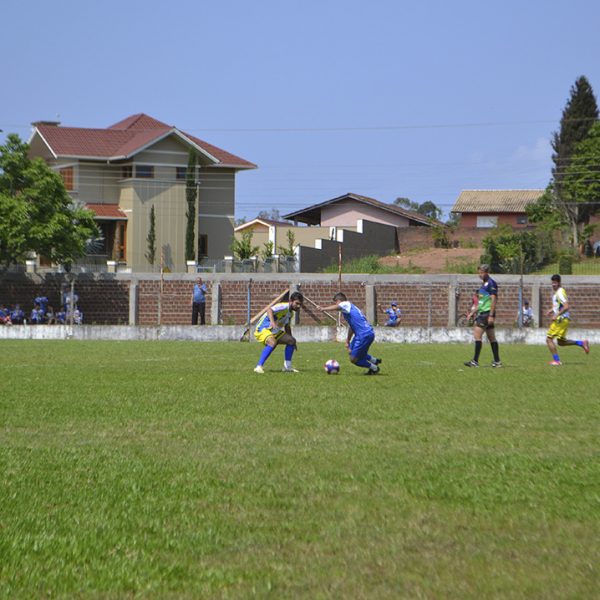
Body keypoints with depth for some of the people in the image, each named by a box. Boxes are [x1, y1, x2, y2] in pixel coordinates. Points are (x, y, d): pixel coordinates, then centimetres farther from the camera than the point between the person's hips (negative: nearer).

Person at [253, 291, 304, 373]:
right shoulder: (284, 307, -21)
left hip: (274, 332, 10)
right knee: (272, 342, -37)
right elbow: (269, 310, -40)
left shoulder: (290, 313, 8)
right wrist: (272, 322, -57)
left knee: (291, 340, 8)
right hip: (262, 329, -10)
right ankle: (259, 367, -34)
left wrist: (292, 343, 24)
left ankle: (287, 367, 15)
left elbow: (287, 327, 23)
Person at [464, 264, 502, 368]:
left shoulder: (491, 283, -11)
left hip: (487, 313, -10)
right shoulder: (484, 284, 18)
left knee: (477, 334, -13)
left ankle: (475, 361, -16)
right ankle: (497, 361, 11)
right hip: (482, 313, 10)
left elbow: (494, 299, -17)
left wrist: (491, 315, -21)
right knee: (491, 338, 9)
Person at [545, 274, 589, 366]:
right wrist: (552, 310, 17)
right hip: (564, 320, 10)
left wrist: (556, 315, -22)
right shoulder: (556, 292, 16)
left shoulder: (560, 292, -15)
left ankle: (556, 360, -6)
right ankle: (582, 343, 15)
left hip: (561, 319, -10)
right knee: (561, 342, 15)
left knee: (549, 339, -7)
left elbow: (566, 307, -24)